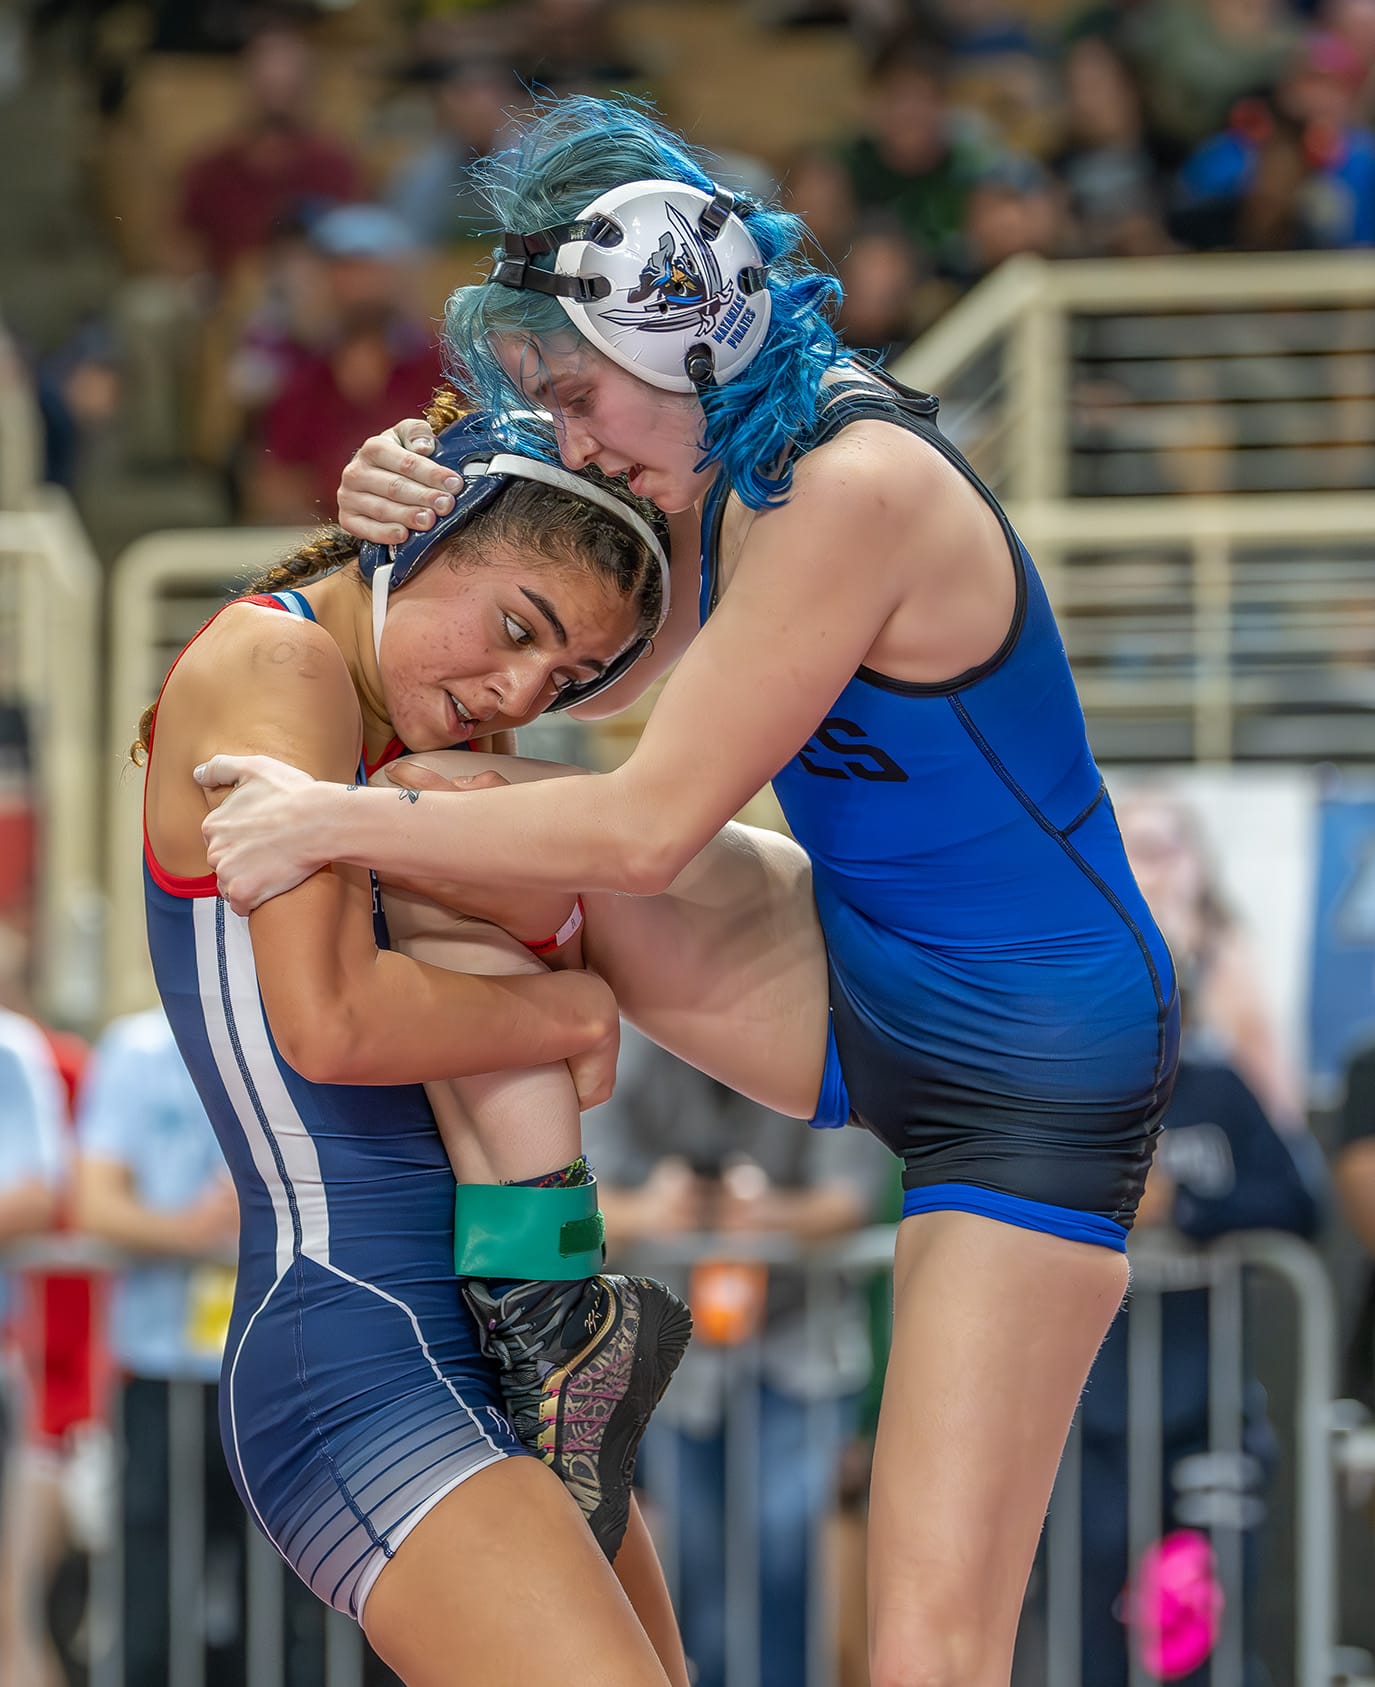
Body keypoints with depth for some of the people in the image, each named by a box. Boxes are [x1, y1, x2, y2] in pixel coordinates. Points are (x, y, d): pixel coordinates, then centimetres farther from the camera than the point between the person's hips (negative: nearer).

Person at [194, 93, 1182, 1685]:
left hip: (1036, 1079, -9)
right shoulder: (737, 478, 1)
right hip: (851, 1000, 9)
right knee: (463, 802, -5)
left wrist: (338, 821, -18)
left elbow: (648, 825, -25)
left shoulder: (858, 489, -26)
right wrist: (430, 527, -4)